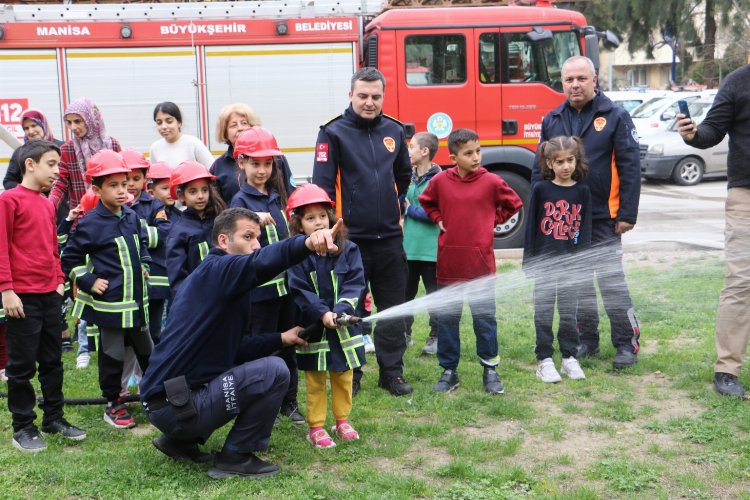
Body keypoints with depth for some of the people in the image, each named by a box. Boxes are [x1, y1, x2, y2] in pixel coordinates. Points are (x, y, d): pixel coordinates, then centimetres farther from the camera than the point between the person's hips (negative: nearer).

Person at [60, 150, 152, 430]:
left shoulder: (131, 217, 4)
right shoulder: (90, 224, -14)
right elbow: (70, 259, -8)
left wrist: (144, 265, 10)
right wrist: (89, 282, -13)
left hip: (137, 299, 6)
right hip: (109, 303, -6)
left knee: (146, 349, 18)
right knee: (113, 355, 5)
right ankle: (113, 405, 19)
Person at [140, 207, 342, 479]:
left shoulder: (208, 278, 17)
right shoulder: (217, 269, -12)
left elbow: (233, 349, 18)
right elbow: (261, 263, -36)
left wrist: (280, 338, 11)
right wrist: (306, 243, -51)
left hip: (165, 399, 10)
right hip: (174, 405, -10)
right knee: (274, 371, -16)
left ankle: (181, 441, 21)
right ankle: (235, 457, -2)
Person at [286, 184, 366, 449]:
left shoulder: (347, 250, -2)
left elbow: (355, 283, -7)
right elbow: (300, 291, -12)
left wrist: (340, 310, -21)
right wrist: (323, 313, -22)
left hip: (345, 325, 2)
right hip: (313, 327, -2)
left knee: (343, 376, 14)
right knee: (315, 380, 8)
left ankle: (342, 421, 29)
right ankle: (316, 427, 17)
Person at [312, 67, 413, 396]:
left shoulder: (394, 131, 8)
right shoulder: (333, 133, -6)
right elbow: (321, 184, -9)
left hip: (389, 238, 4)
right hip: (350, 239, -4)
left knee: (392, 310, 10)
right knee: (350, 312, 6)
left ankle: (392, 373, 22)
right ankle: (349, 375, 18)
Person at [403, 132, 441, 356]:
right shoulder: (410, 177, 9)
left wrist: (409, 209, -9)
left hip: (430, 249, -7)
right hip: (408, 247, 7)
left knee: (434, 294, 5)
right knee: (405, 292, 14)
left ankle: (436, 338, 15)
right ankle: (404, 333, 26)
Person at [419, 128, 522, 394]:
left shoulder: (491, 182, -5)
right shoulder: (440, 181, -1)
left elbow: (513, 204, 11)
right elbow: (426, 201, 20)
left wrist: (492, 221, 5)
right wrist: (438, 219, 6)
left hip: (481, 264, -1)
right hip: (448, 263, 2)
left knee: (485, 318, 6)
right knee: (447, 319, 9)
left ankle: (490, 369, 18)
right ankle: (448, 370, 21)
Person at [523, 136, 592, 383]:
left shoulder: (582, 191, 2)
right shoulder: (540, 189, -3)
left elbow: (585, 228, 4)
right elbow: (531, 225, 0)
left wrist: (582, 259, -3)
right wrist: (529, 260, -2)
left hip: (570, 263, 1)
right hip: (544, 261, -1)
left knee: (569, 313, 10)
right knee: (543, 313, 3)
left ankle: (569, 357, 21)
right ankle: (544, 360, 11)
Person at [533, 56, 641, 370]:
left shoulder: (615, 116, -3)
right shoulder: (552, 121, 9)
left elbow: (629, 167, -7)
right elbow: (539, 169, 12)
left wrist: (628, 214, -12)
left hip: (603, 220, -4)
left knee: (612, 283, -4)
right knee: (577, 285, 11)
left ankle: (627, 343, 10)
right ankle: (587, 340, 24)